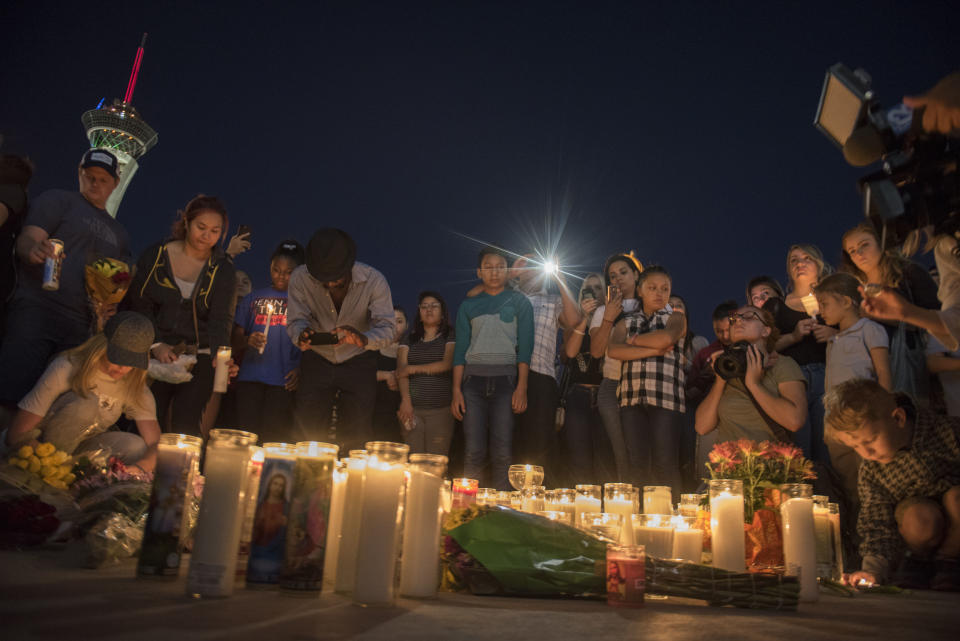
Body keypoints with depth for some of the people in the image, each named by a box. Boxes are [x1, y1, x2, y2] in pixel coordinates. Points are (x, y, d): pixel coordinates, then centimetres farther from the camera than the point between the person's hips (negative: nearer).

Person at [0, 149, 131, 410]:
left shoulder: (119, 234, 25)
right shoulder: (58, 200, 11)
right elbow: (27, 238, -4)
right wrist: (34, 249, -28)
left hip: (79, 328, 5)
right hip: (36, 311, -4)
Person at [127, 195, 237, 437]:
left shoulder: (222, 270, 5)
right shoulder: (155, 256, 5)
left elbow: (220, 319, -5)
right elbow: (139, 305, 3)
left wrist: (219, 353, -24)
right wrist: (155, 345, -12)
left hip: (198, 358, 0)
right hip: (155, 355, 0)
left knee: (185, 425, -11)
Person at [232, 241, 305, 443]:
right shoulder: (252, 299, 15)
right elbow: (235, 342, 15)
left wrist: (301, 368, -10)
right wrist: (247, 341, -8)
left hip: (284, 381, -2)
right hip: (250, 378, 2)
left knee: (274, 438, -6)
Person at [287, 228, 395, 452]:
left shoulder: (374, 280, -23)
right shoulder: (300, 278, -19)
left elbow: (388, 327, -25)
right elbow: (296, 320, -13)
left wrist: (363, 339, -47)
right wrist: (300, 336, -38)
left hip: (359, 362, -1)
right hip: (316, 360, 1)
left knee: (355, 438, -1)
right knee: (308, 432, 1)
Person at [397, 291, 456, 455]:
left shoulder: (450, 337, 9)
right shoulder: (409, 339, 16)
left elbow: (447, 364, -7)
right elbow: (401, 370, 3)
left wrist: (412, 369, -5)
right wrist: (405, 401, -12)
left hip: (440, 409, -2)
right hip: (412, 408, 2)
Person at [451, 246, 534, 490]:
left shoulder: (519, 302, 10)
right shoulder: (468, 305, 15)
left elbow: (525, 347, 2)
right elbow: (460, 349, 11)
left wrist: (521, 387, -9)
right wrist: (456, 390, 1)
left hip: (505, 378, -1)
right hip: (473, 378, 2)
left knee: (502, 453, -5)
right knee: (473, 451, -4)